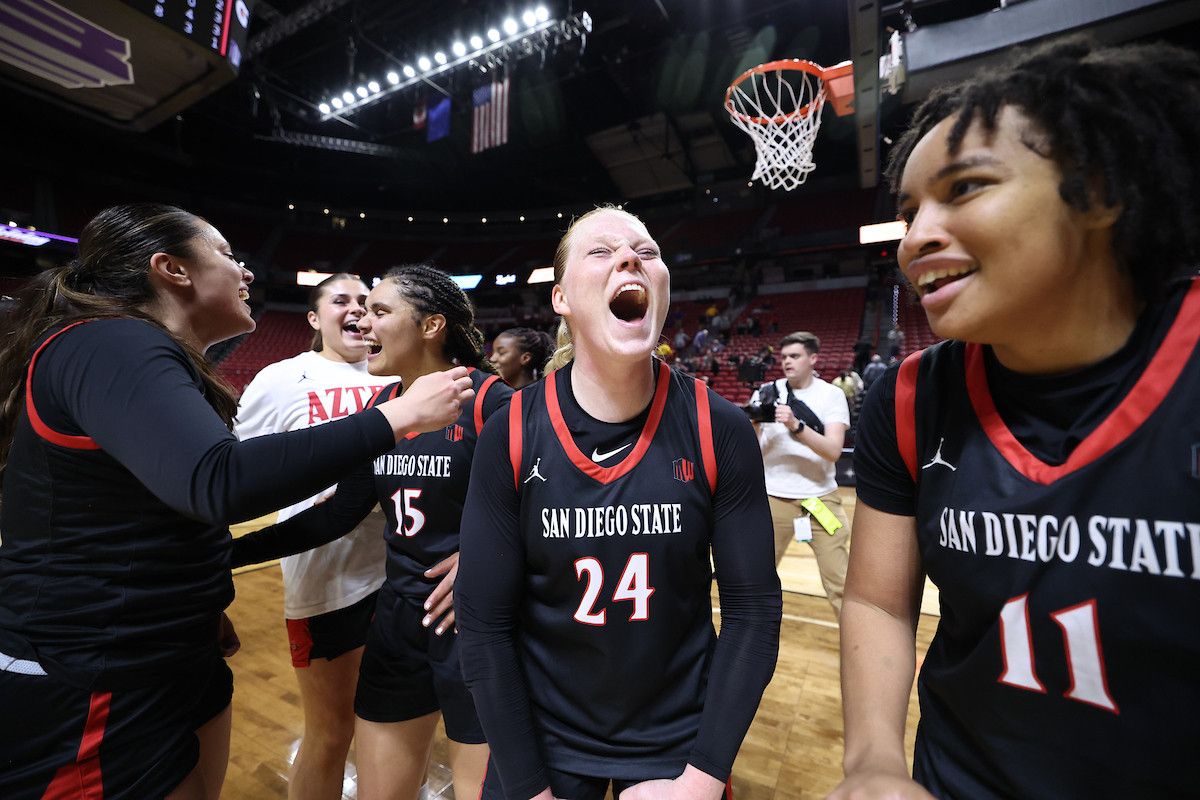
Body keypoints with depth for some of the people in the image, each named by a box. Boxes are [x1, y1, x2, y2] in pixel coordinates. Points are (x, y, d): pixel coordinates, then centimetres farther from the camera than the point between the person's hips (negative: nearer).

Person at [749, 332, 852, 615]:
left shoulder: (832, 395, -2)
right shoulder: (766, 393, 1)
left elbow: (833, 451, -15)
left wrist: (796, 425, -28)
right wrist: (752, 423, -23)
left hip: (820, 500, -1)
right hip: (772, 498, 1)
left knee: (840, 583, 2)